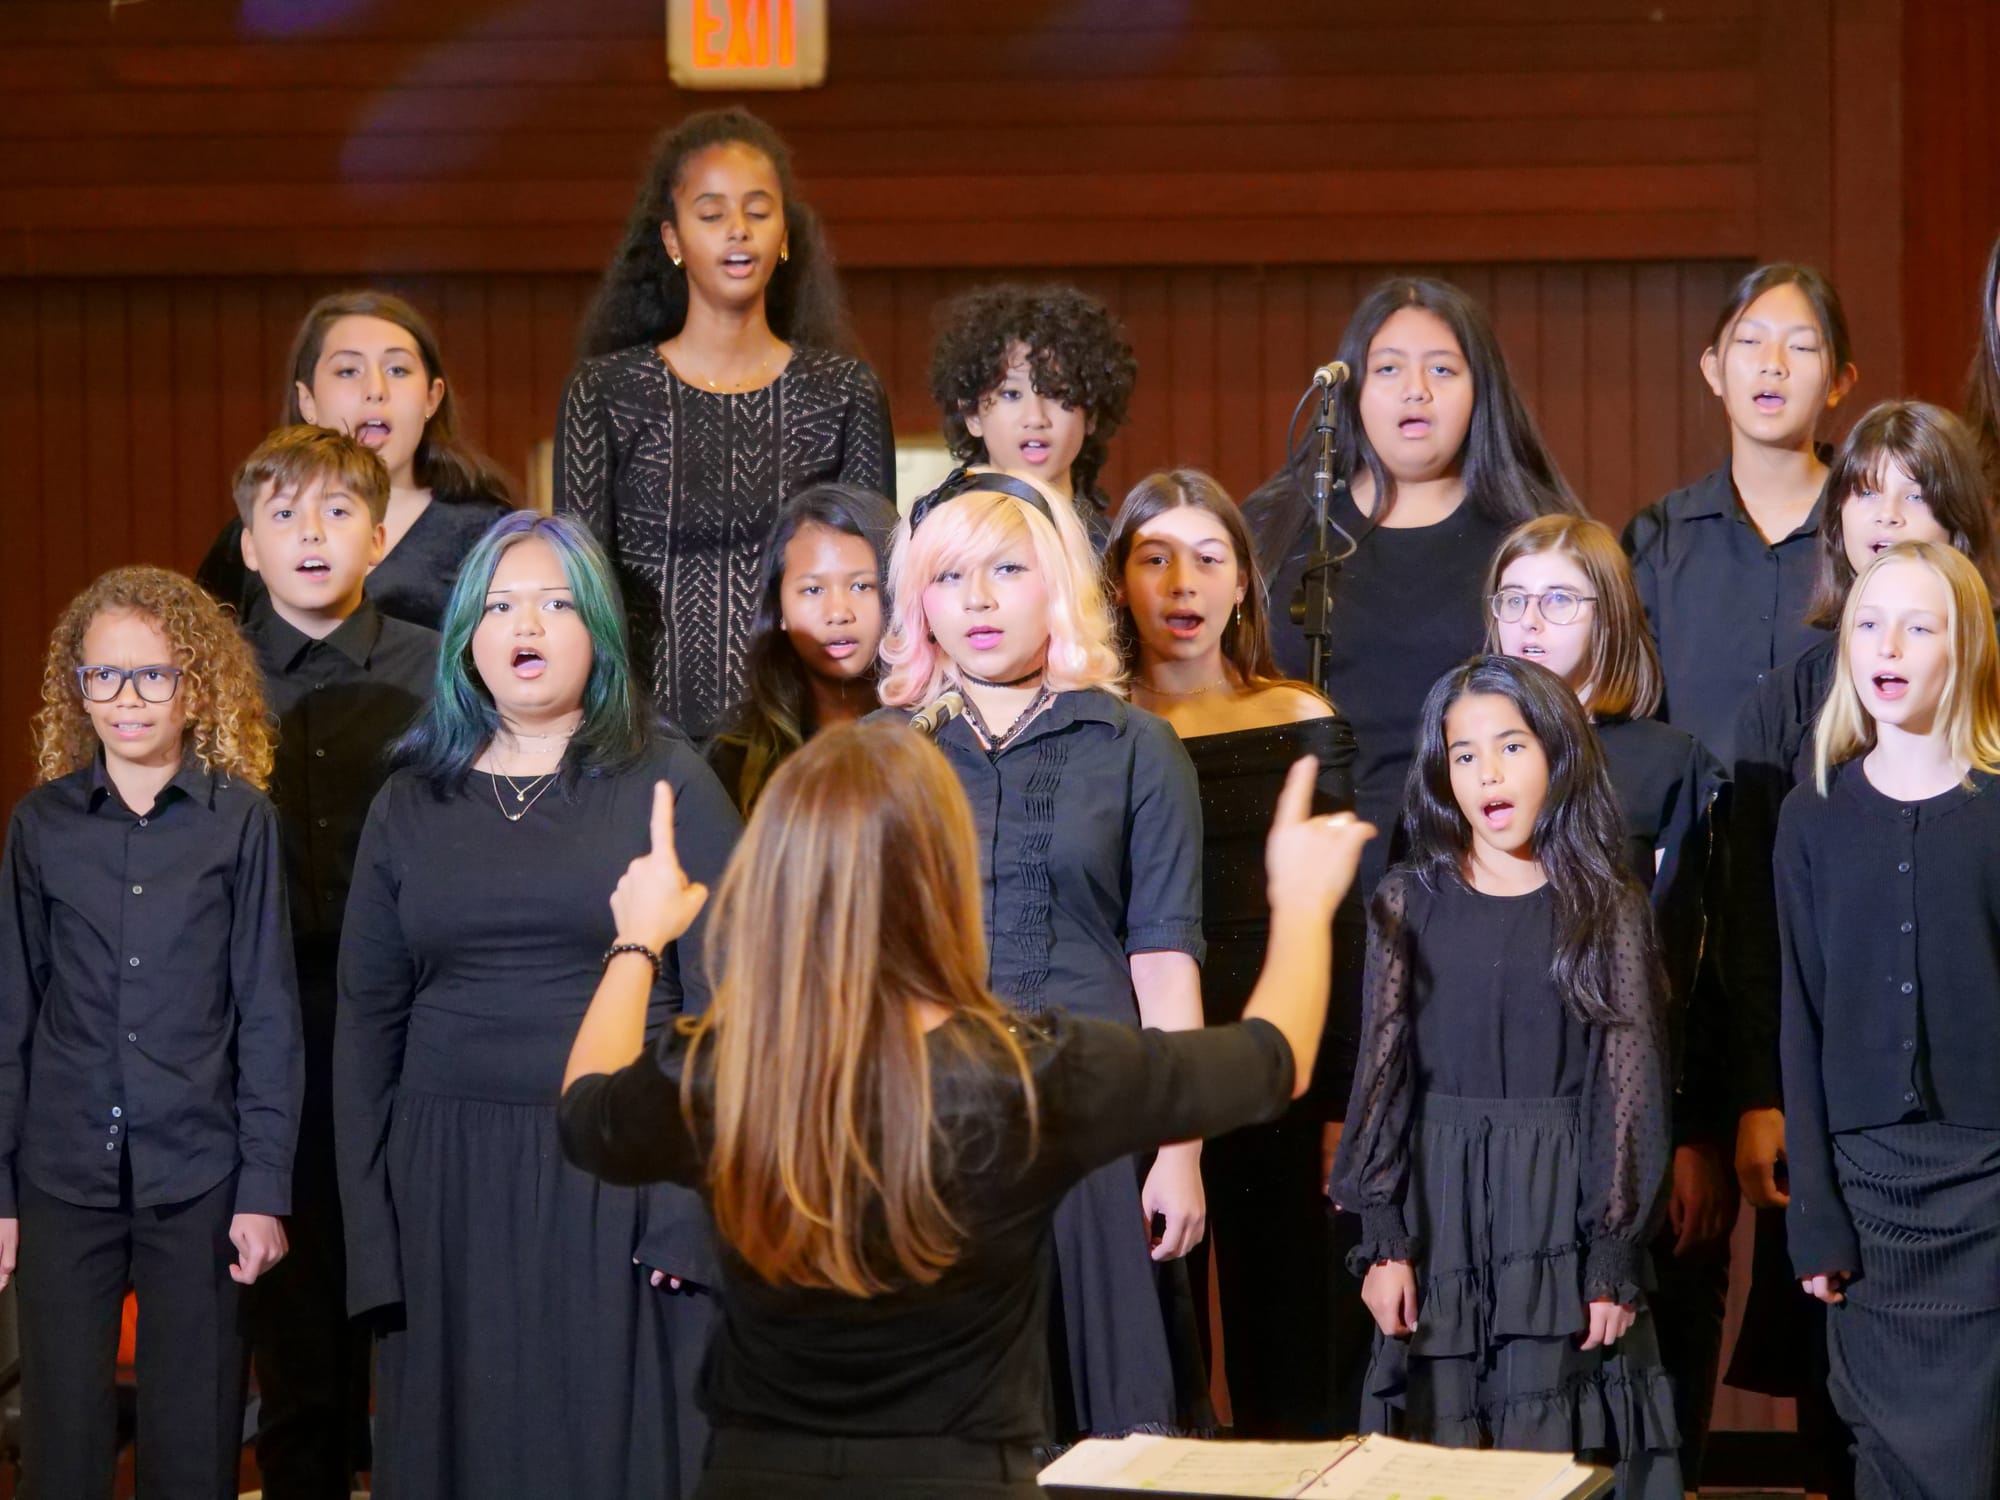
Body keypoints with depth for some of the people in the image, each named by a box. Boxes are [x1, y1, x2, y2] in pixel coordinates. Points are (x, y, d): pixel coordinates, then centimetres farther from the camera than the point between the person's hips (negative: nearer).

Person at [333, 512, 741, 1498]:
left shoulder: (667, 781, 2)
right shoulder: (410, 805, 10)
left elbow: (721, 995, -4)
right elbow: (367, 1021, 9)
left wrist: (697, 1198, -13)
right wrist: (367, 1234, 1)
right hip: (449, 1186, 3)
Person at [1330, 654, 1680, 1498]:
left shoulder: (1605, 907, 1)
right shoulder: (1409, 904, 5)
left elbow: (1628, 1087, -1)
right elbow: (1382, 1072, 4)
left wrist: (1616, 1262, -7)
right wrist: (1382, 1239, -4)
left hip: (1561, 1204, -2)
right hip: (1437, 1207, 2)